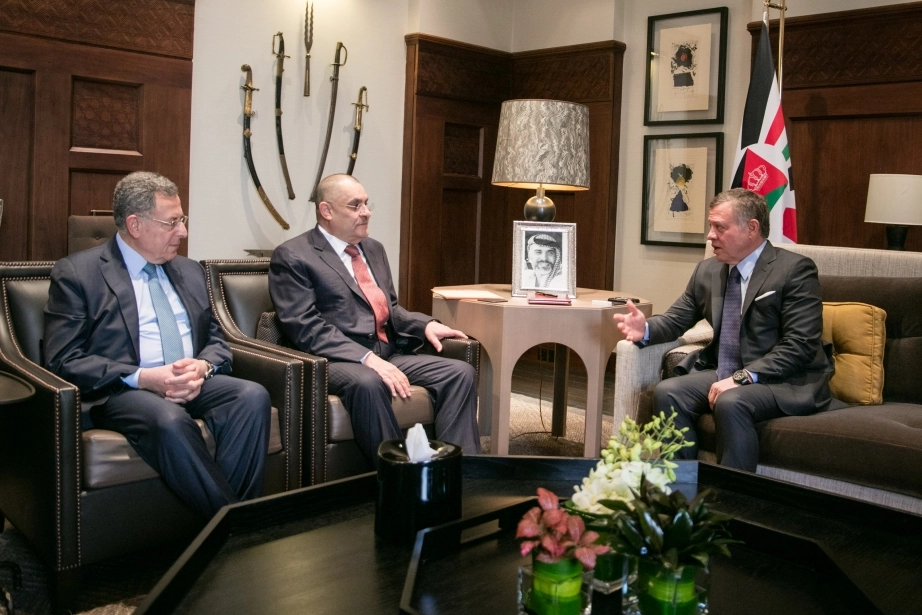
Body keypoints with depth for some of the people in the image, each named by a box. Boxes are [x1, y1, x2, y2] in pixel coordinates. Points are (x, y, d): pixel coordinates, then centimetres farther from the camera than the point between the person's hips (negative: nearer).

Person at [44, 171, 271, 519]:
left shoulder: (190, 272, 19)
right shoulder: (75, 274, 2)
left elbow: (215, 340, 19)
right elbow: (64, 362, -5)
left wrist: (202, 366, -7)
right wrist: (142, 377, -18)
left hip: (194, 384, 5)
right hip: (121, 391, -5)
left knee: (253, 396, -27)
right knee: (170, 420, -38)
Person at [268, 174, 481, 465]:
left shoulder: (373, 249, 21)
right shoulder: (293, 256, -3)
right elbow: (307, 328, -14)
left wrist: (426, 324, 4)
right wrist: (367, 358, -25)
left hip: (388, 354, 7)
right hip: (336, 360, -7)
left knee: (460, 372, -14)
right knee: (368, 383, -39)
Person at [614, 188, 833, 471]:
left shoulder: (795, 269, -10)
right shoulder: (707, 271, 9)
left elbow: (800, 345, -17)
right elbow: (676, 319, 13)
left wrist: (742, 377, -25)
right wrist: (646, 329, -11)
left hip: (786, 381, -6)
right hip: (724, 374, 6)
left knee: (731, 402, -33)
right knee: (668, 392, -17)